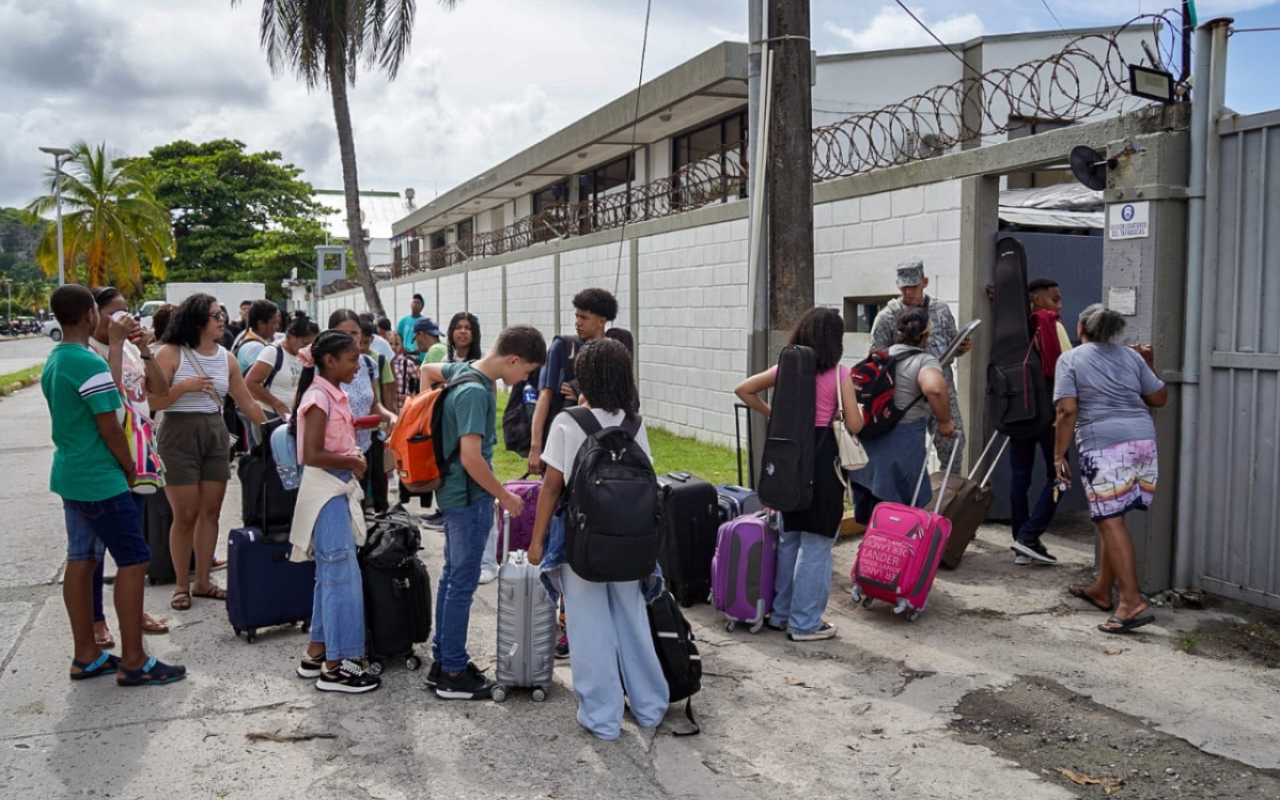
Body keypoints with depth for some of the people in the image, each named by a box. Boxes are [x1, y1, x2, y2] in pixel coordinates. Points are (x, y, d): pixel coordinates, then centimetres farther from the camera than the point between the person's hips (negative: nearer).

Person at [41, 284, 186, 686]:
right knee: (134, 560, -4)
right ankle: (133, 661, 0)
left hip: (70, 475, 10)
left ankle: (86, 656, 21)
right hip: (99, 480, -10)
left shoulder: (53, 362, 10)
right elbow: (110, 429, -18)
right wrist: (130, 468, -5)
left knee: (81, 560, 13)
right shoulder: (90, 363, -20)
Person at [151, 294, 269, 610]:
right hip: (180, 434, -5)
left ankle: (202, 581, 19)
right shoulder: (171, 353, -8)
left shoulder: (226, 358, 7)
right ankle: (182, 584, 13)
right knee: (185, 515, -1)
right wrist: (184, 387, -23)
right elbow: (154, 401, -10)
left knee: (211, 512, 8)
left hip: (217, 434, 5)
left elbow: (247, 403, 11)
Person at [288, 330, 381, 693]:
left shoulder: (335, 395, 10)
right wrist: (353, 462, -12)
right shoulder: (319, 397, -17)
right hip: (325, 493, -10)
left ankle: (316, 652, 26)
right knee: (343, 576, -7)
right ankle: (335, 667, 1)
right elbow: (312, 455, -24)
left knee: (330, 575, 15)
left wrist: (353, 459, 4)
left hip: (338, 491, 10)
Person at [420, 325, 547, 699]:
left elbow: (427, 370, 25)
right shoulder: (476, 392, -24)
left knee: (452, 576, 16)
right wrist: (504, 496, -16)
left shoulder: (463, 370, 4)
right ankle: (453, 674, 11)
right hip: (470, 496, -10)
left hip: (453, 492, 10)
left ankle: (442, 662, 28)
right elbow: (471, 458, -28)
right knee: (462, 584, 0)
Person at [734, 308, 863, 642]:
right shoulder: (839, 373, -8)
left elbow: (743, 389, 5)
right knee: (816, 544, 3)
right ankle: (805, 623, 9)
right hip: (822, 460, -6)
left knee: (788, 538, 18)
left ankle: (781, 613, 27)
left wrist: (771, 413, 11)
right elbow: (854, 425, -10)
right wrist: (856, 411, 11)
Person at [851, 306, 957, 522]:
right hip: (900, 449, -7)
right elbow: (934, 388, -32)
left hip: (869, 443, 7)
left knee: (871, 521, 17)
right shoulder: (925, 361, -10)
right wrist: (945, 422, -17)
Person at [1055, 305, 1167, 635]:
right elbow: (1159, 398, 18)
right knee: (1111, 519, 16)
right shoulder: (1131, 356, 16)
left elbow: (1067, 410, -7)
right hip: (1143, 439, 6)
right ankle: (1102, 590, 27)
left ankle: (1132, 602, -13)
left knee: (1110, 522, -5)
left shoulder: (1070, 359, 4)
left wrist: (1059, 454, -2)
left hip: (1104, 446, -6)